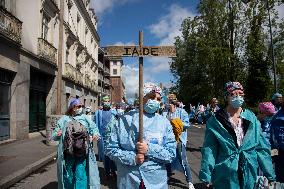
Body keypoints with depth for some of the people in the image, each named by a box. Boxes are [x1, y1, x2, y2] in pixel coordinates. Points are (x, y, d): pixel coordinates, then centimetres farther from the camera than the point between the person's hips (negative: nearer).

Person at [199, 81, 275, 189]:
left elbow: (262, 146, 3)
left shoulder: (251, 118, 0)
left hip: (249, 173, 3)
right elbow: (209, 150, -8)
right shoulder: (215, 121, -8)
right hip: (225, 174, -2)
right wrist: (207, 175, -10)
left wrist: (269, 173, 2)